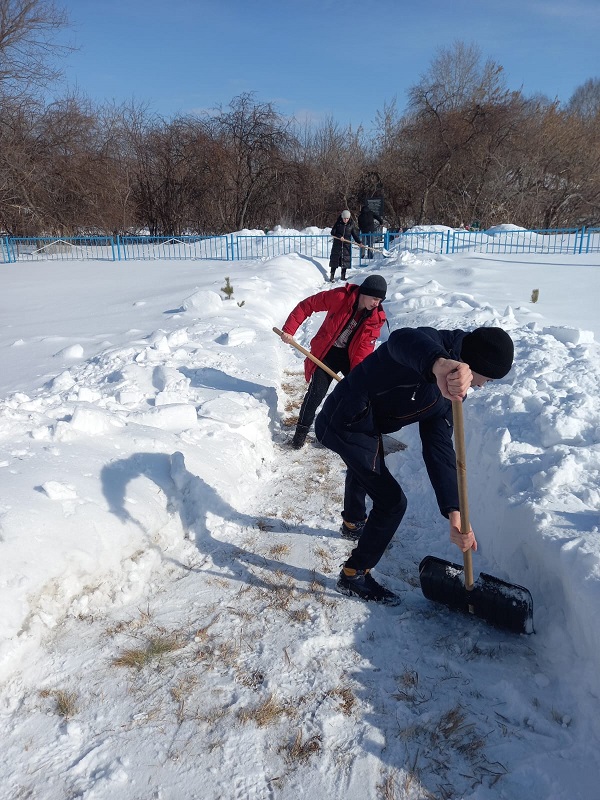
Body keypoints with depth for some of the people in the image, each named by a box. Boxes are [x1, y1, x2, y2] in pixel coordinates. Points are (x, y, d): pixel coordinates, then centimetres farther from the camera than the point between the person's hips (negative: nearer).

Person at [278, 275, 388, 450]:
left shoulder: (377, 317, -12)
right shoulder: (340, 297, -22)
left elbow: (365, 347, -12)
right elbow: (307, 305, -16)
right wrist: (289, 329, -20)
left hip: (351, 355, 3)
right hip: (326, 353, -3)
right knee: (316, 393, -10)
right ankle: (302, 430, 10)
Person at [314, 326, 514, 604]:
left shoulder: (448, 390, 1)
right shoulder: (433, 345, -25)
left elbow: (439, 449, -7)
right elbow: (402, 339, -52)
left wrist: (454, 513, -18)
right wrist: (439, 364, -75)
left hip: (364, 425, 10)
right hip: (345, 424, -10)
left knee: (364, 470, 36)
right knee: (391, 502, -4)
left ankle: (353, 523, 68)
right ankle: (354, 576, 16)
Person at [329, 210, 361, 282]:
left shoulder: (351, 225, 1)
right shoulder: (338, 223, -3)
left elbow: (355, 234, 3)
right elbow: (332, 232, -5)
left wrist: (358, 242, -11)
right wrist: (339, 236, -20)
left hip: (347, 245, 2)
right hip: (337, 244, -1)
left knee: (345, 260, 3)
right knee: (334, 259, -2)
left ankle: (343, 276, 14)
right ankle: (332, 276, 5)